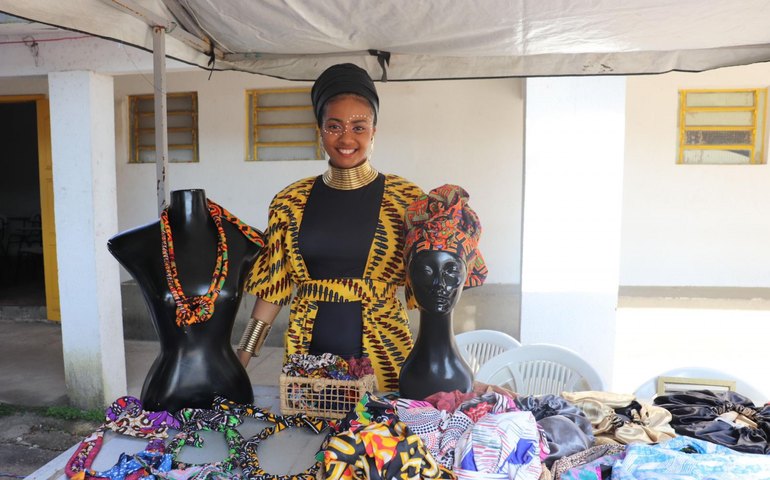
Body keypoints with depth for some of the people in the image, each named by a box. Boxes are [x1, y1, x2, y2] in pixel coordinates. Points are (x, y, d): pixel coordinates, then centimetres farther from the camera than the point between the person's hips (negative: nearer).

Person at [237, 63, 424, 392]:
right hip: (308, 350, 2)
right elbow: (273, 284, 6)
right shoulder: (290, 202, 2)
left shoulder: (406, 199, -5)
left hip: (381, 351, -2)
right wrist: (242, 359, 5)